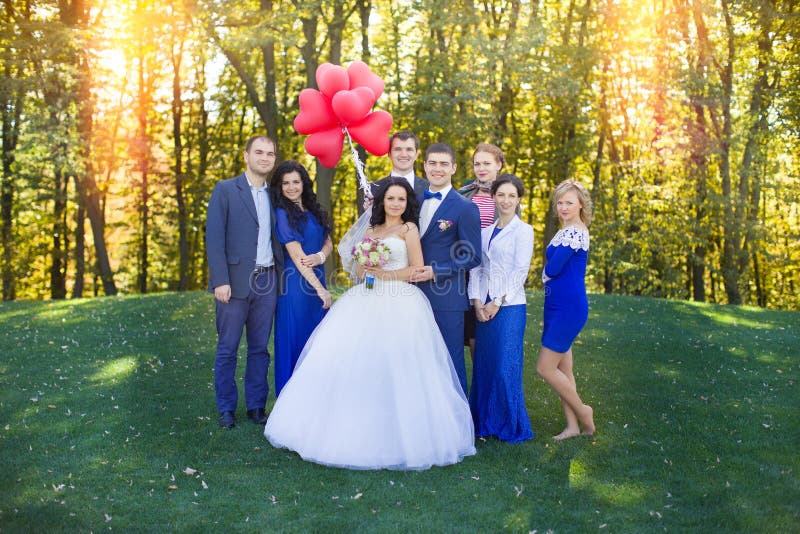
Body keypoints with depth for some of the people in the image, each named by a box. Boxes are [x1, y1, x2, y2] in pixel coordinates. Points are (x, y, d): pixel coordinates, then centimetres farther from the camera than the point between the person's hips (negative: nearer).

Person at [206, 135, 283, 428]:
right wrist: (220, 280, -15)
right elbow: (214, 237, -8)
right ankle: (226, 409, 17)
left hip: (267, 281, 4)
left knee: (259, 348, 10)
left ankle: (256, 405, 21)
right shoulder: (225, 190, -2)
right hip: (236, 281, -4)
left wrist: (281, 274, 5)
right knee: (227, 349, 5)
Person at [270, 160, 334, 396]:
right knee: (294, 340, 1)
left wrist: (320, 256, -12)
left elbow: (328, 243, 13)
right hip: (295, 284, -7)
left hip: (317, 281, 7)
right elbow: (296, 256, -14)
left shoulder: (313, 210, 11)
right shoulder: (282, 213, -9)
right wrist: (320, 288, -16)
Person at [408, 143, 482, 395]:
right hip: (416, 294, 6)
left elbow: (472, 257, -9)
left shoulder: (465, 208, -6)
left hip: (446, 298, -6)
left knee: (451, 363, 2)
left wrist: (435, 271, -16)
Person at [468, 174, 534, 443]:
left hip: (509, 306, -5)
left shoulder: (523, 230, -1)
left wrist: (497, 303, -12)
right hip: (484, 307, 5)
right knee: (483, 364, 7)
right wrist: (477, 302, -3)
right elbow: (476, 267, 10)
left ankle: (512, 425, 9)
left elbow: (520, 271, -8)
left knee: (506, 366, -4)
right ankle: (485, 422, 19)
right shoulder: (486, 231, 14)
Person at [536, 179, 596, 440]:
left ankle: (582, 411, 12)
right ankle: (572, 426, 19)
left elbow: (551, 269, -18)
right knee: (562, 369, 12)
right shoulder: (568, 230, 16)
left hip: (568, 308, -10)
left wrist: (545, 272, 1)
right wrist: (549, 273, -1)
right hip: (559, 306, 10)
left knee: (545, 368, -5)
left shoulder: (573, 231, -16)